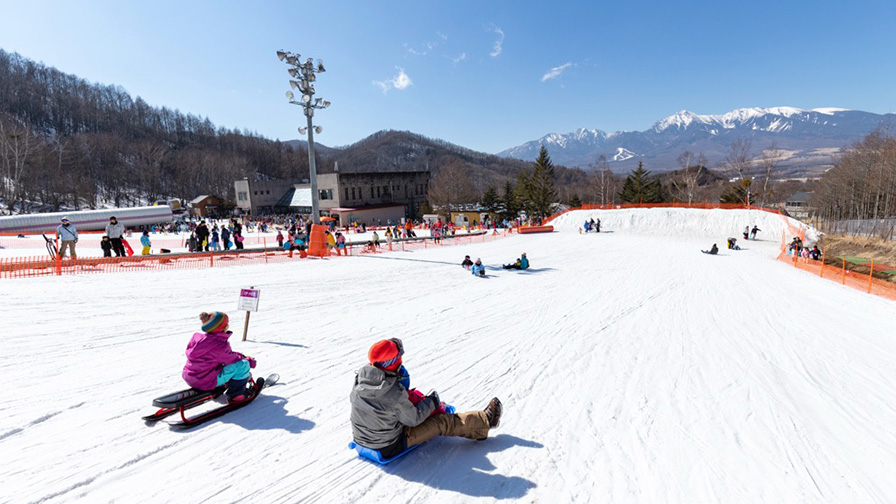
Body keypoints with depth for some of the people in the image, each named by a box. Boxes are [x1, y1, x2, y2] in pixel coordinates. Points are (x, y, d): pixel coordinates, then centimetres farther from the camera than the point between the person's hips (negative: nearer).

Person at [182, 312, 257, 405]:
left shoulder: (197, 337, 0)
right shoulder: (220, 346, -25)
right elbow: (233, 359, -9)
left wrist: (240, 355, 10)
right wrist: (250, 361, 10)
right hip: (205, 382, -9)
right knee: (243, 364, -10)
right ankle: (235, 396, 5)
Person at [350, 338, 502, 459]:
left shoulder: (360, 378, -14)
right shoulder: (395, 393, -33)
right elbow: (413, 420, -19)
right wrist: (431, 402, -1)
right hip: (389, 447, -7)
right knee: (443, 422, 0)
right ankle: (485, 421, 22)